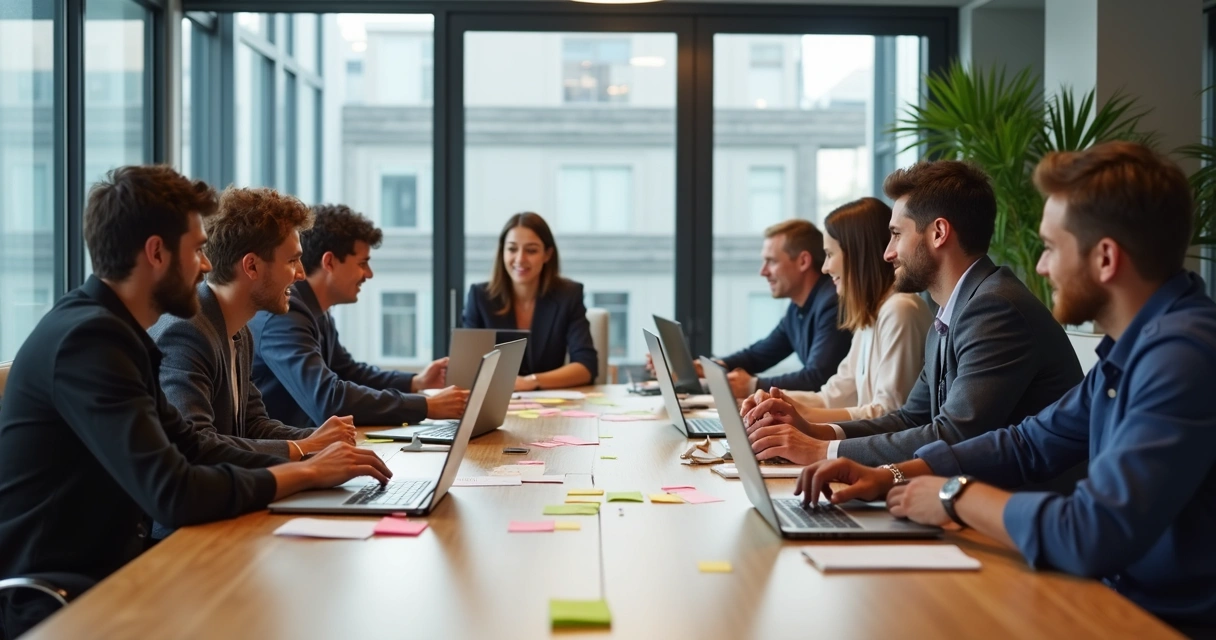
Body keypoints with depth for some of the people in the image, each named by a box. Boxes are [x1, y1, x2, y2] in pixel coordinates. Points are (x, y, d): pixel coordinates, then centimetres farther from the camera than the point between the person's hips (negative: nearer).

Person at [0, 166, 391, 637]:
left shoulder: (108, 328, 9)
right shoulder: (90, 338, -21)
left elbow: (190, 447, 12)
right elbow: (175, 495, -27)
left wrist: (302, 462, -1)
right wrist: (303, 474, -14)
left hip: (105, 569, 8)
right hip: (58, 597, -8)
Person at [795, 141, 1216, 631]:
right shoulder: (1131, 348, 8)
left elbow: (1095, 535, -31)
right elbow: (1027, 443, 16)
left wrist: (956, 495, -14)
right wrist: (891, 476, 3)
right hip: (1125, 598, 8)